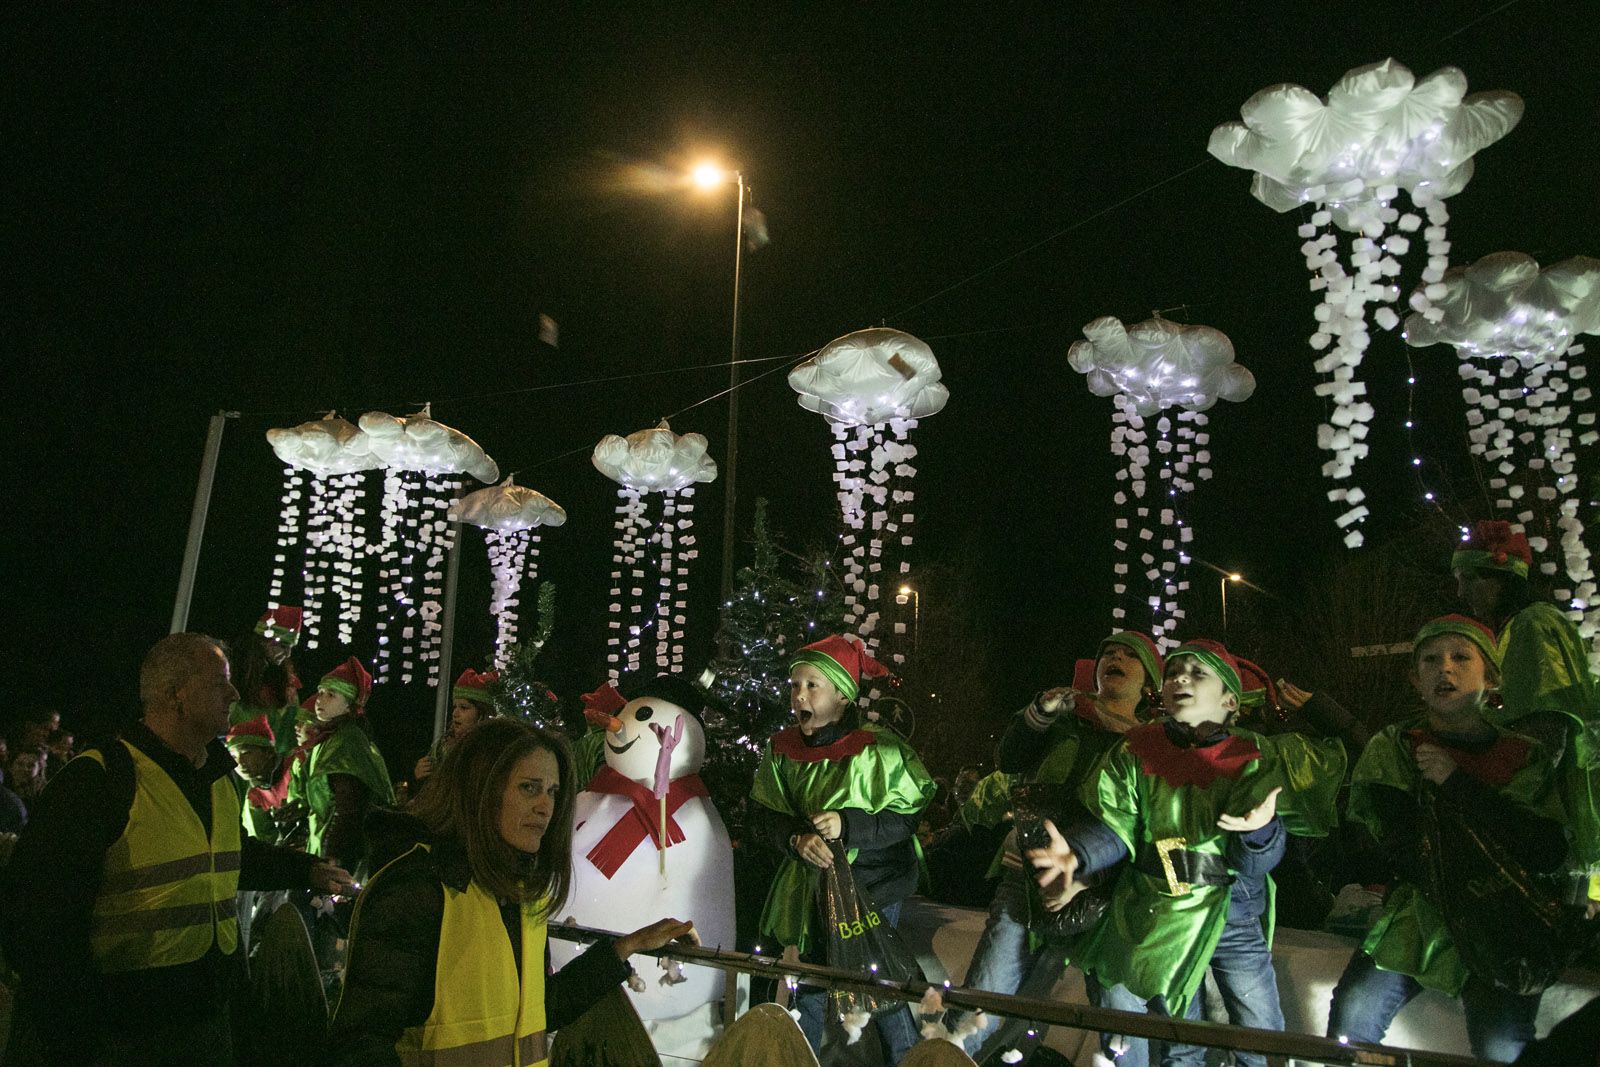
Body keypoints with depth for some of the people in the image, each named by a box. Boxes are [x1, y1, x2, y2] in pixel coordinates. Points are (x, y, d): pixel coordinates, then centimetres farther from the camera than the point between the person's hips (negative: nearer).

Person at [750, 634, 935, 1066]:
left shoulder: (877, 749, -17)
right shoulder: (782, 748, -3)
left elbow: (906, 819, -14)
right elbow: (770, 817, 1)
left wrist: (848, 825, -27)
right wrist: (797, 839, -20)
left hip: (873, 885, -4)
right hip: (811, 885, 5)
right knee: (809, 987, 18)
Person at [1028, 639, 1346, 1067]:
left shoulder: (1255, 758, -8)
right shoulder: (1136, 752, -5)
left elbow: (1258, 863, -12)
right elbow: (1114, 826, -9)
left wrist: (1260, 831, -35)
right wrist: (1076, 854, -30)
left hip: (1234, 917, -1)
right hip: (1155, 916, 1)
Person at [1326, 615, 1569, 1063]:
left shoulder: (1524, 757, 7)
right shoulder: (1391, 748, 7)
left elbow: (1549, 852, -9)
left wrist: (1458, 783, -13)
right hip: (1411, 921, 1)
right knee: (1349, 1021, -15)